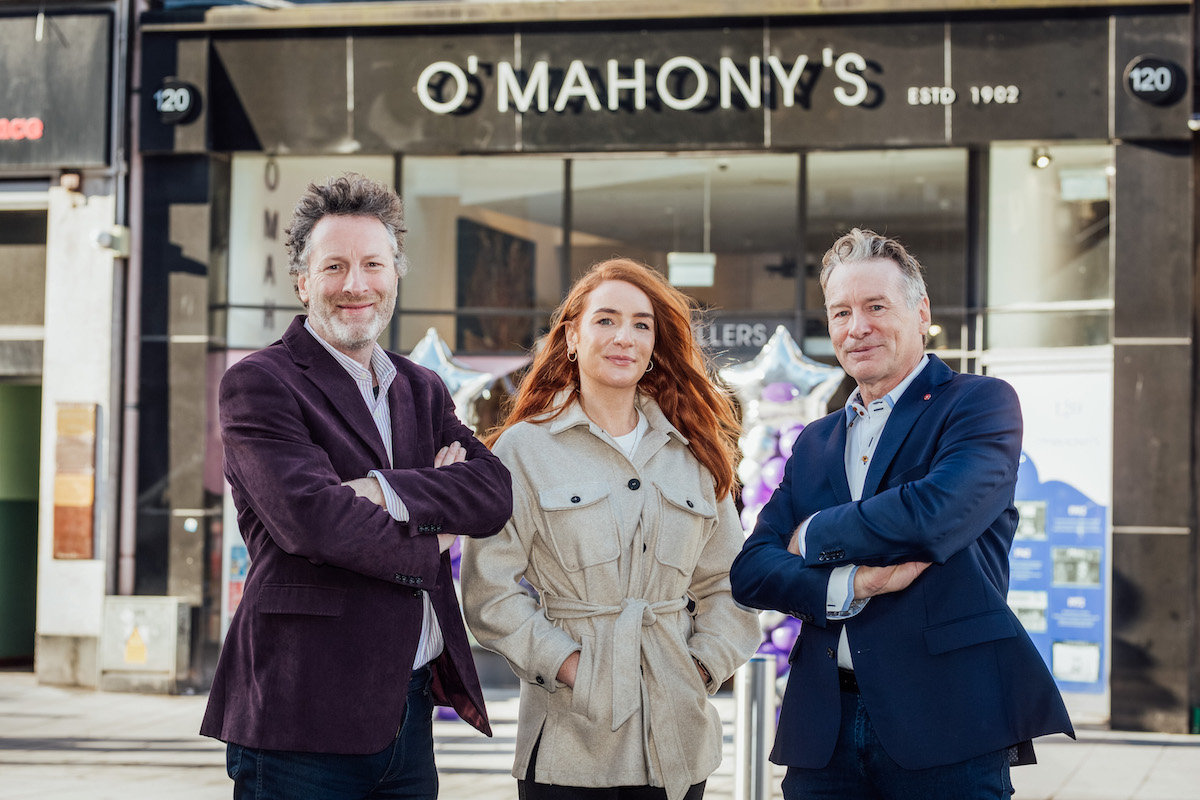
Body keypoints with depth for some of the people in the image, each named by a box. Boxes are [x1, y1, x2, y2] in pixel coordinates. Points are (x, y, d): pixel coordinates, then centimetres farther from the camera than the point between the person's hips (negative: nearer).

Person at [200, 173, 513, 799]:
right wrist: (428, 543, -5)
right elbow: (308, 517, -18)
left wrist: (384, 491, -15)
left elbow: (494, 493, 0)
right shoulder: (259, 384, -4)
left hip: (410, 708, 6)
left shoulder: (422, 390, 17)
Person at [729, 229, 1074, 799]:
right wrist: (848, 586, -12)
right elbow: (750, 571, 7)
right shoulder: (815, 443, 18)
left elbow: (936, 516, -17)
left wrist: (814, 536, -1)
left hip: (944, 723, -5)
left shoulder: (981, 403, 1)